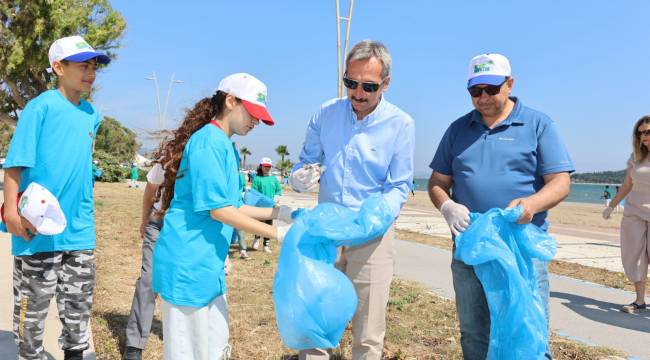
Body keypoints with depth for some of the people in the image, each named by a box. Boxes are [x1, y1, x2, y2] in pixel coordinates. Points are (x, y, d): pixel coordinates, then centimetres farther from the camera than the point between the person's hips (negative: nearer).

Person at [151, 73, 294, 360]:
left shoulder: (225, 146, 14)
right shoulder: (209, 141, -16)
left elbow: (232, 207, 17)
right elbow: (219, 210, -21)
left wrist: (279, 212, 7)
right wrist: (278, 234, -18)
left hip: (207, 266, 10)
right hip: (188, 265, -10)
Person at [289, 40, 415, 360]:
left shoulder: (401, 124, -8)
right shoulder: (326, 113, 0)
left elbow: (399, 187, -7)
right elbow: (306, 162, 11)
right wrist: (300, 178, -13)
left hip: (373, 235, -2)